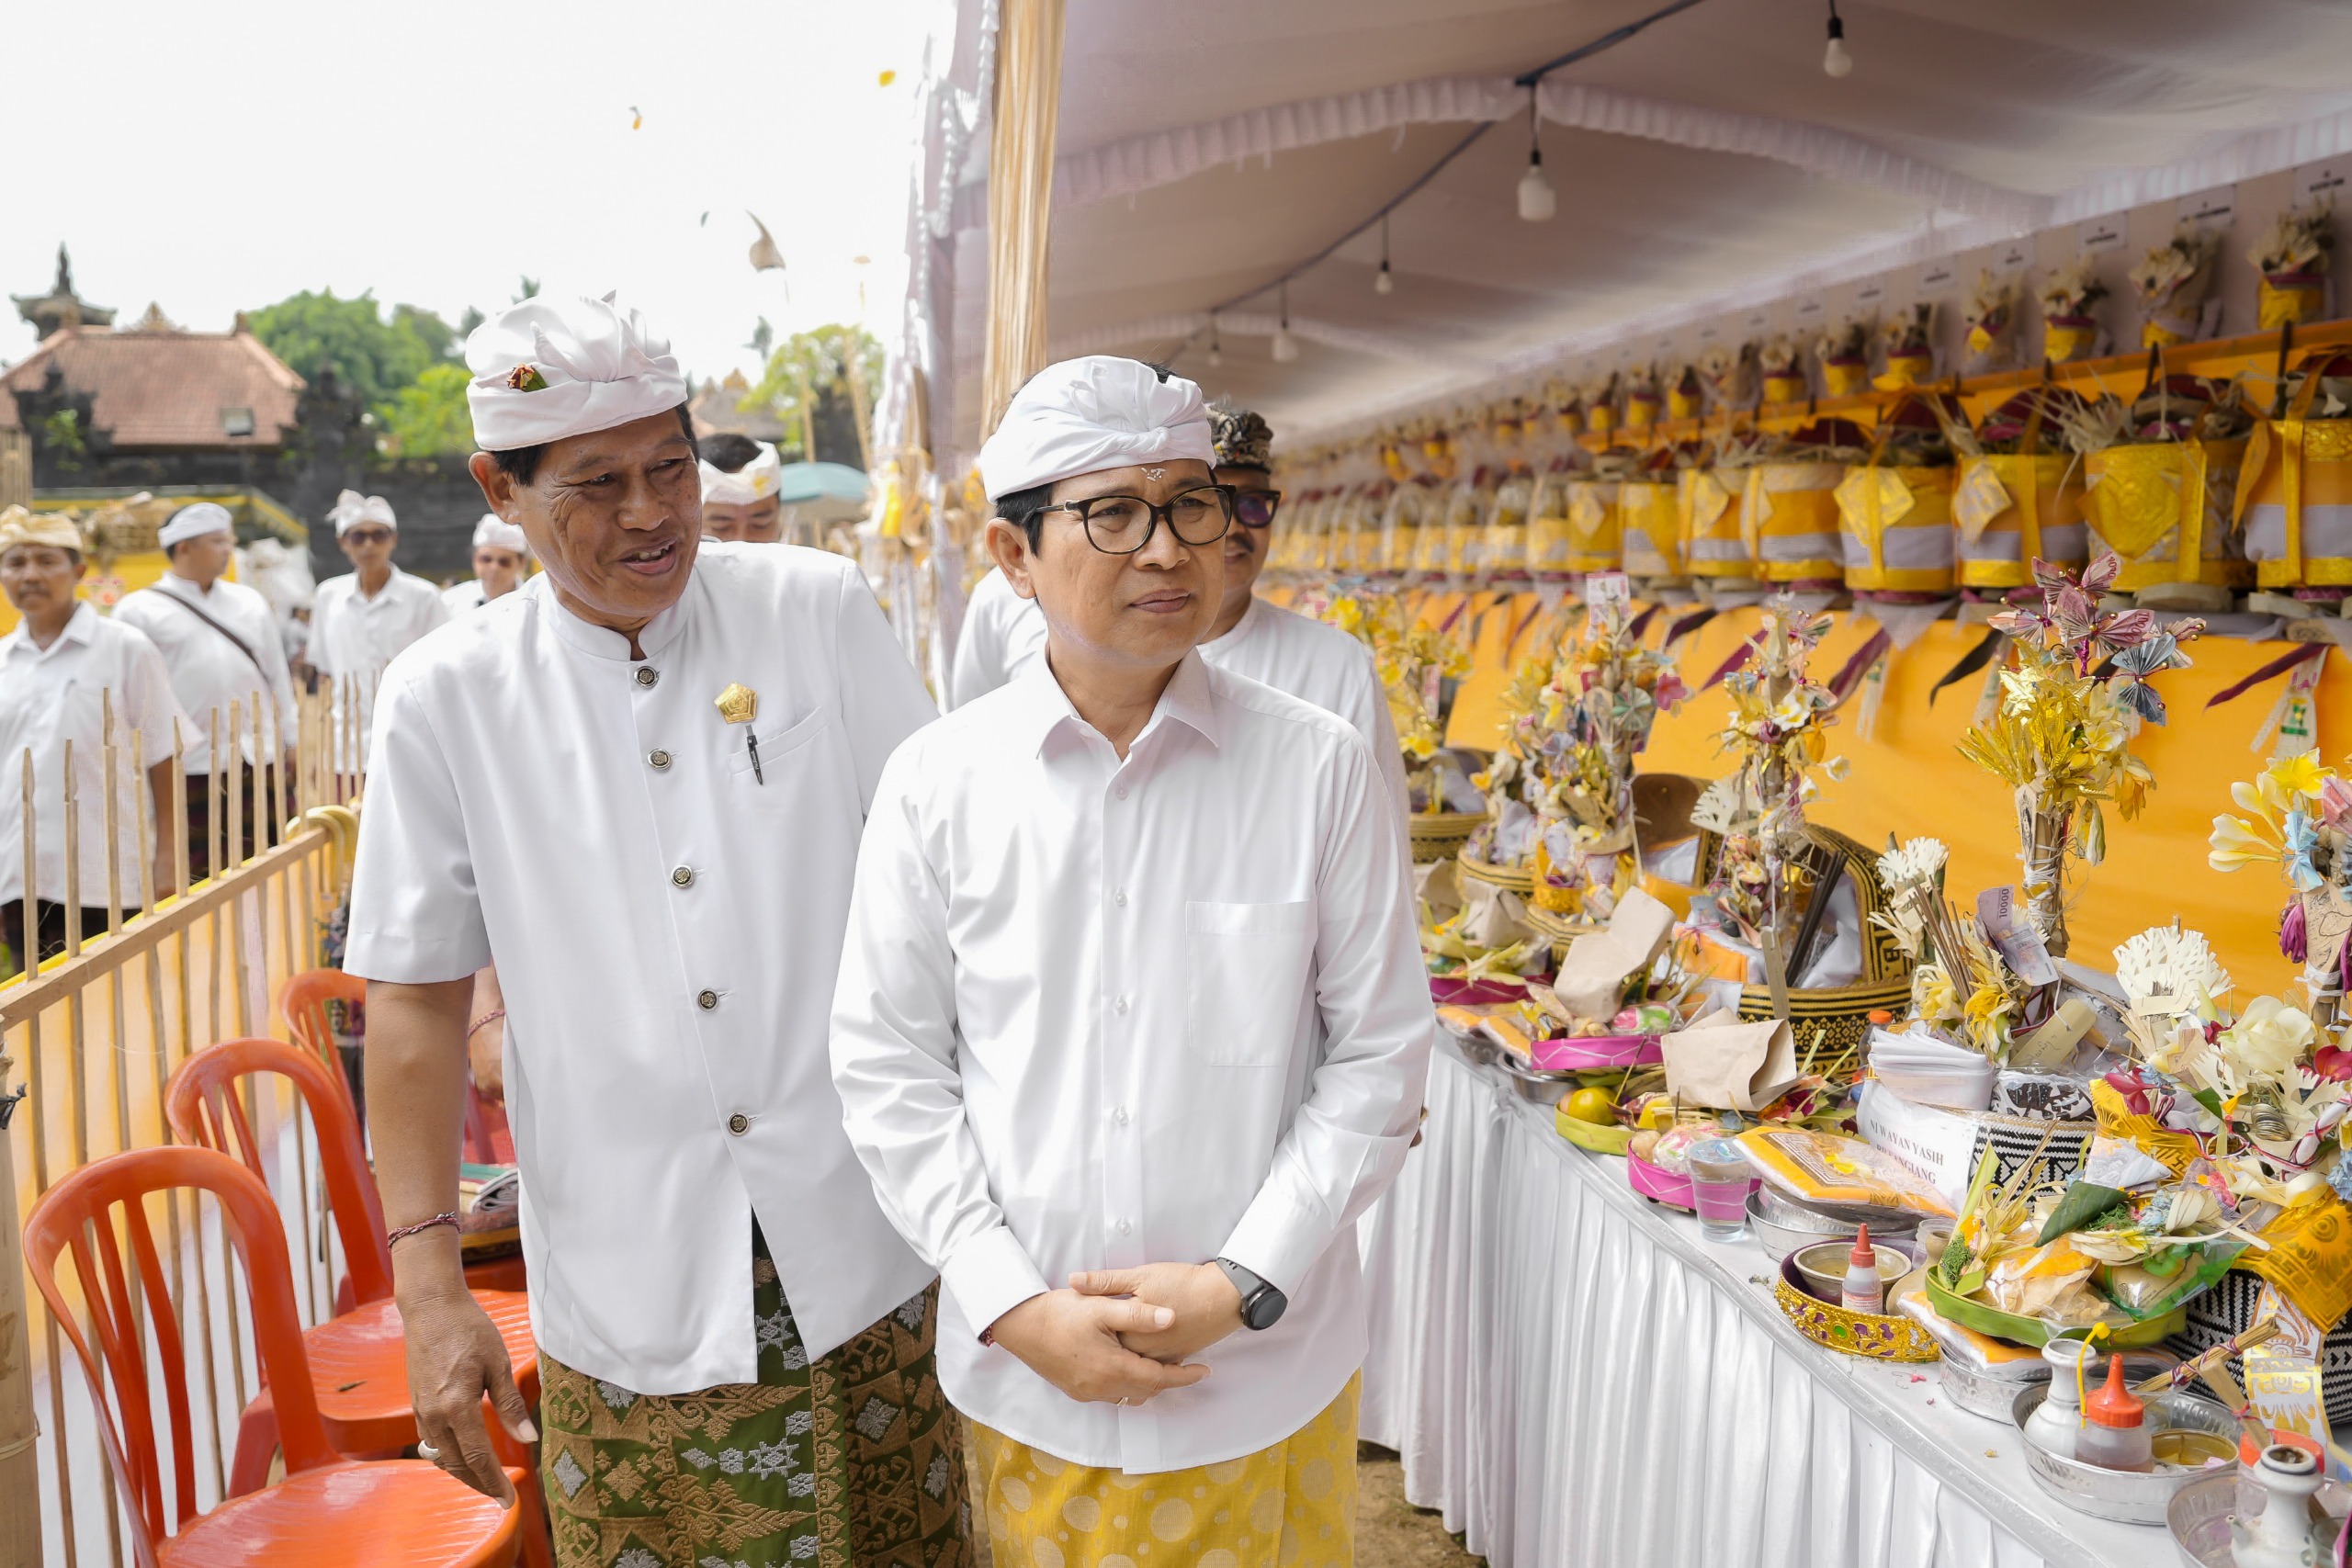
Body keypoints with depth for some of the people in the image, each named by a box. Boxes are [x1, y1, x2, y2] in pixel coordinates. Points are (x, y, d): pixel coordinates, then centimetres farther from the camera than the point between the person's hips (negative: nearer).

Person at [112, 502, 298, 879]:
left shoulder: (251, 602, 12)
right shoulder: (139, 610, -1)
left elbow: (276, 674, 15)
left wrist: (288, 739, 14)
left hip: (261, 755, 4)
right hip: (189, 764, -3)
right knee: (199, 871, 5)